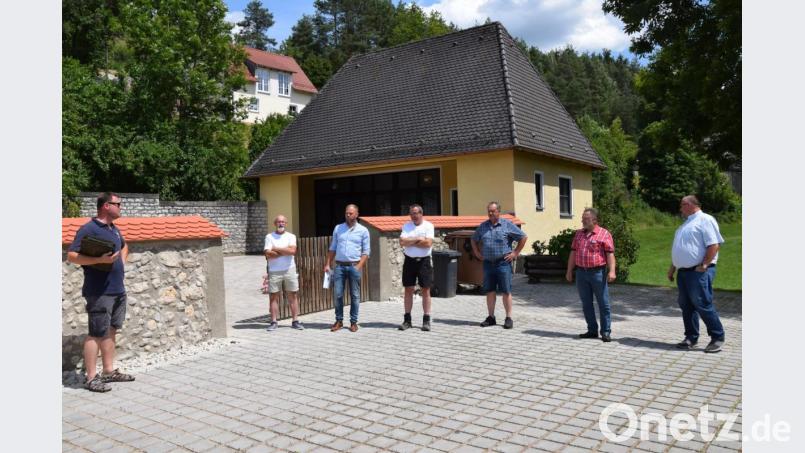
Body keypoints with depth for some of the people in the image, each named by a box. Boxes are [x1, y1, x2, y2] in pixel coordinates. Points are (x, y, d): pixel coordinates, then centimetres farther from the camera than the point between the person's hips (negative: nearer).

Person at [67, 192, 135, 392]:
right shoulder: (89, 229, -12)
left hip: (118, 290, 9)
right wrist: (100, 260, -26)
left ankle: (109, 371, 23)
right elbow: (72, 256, -18)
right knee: (96, 334, -3)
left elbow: (124, 246, 34)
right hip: (99, 293, -8)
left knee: (111, 331, 14)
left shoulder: (114, 229, 14)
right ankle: (92, 378, 4)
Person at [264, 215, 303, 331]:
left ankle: (295, 321, 9)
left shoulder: (291, 236, 7)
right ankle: (273, 322, 8)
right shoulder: (269, 237, 3)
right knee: (273, 296, 2)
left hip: (289, 270, 1)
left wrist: (276, 249, -8)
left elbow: (292, 251, -12)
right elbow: (268, 255, -10)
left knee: (293, 295, 3)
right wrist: (285, 252, -8)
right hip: (274, 272, -1)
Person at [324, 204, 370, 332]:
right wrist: (328, 264, 6)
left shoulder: (363, 230, 2)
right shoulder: (338, 228, 10)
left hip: (354, 266, -2)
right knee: (338, 294, 2)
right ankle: (339, 321, 13)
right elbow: (332, 248, 13)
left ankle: (353, 322, 11)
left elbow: (366, 251, 0)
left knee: (355, 295, 2)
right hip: (339, 265, 2)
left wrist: (359, 266, -11)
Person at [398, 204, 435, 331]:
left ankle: (426, 320, 7)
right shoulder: (406, 226, 8)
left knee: (426, 290, 1)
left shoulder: (428, 226, -2)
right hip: (409, 261, 3)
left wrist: (410, 242, -8)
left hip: (424, 261, -3)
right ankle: (407, 320, 11)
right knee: (408, 290, 5)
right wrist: (418, 239, -11)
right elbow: (402, 242, -6)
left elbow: (428, 243, -15)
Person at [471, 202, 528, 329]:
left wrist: (516, 252, -2)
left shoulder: (507, 225, -1)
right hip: (488, 263, 4)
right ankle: (491, 317, 15)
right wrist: (477, 252, 15)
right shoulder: (483, 226, 11)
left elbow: (523, 237, 2)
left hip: (503, 263, -4)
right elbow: (473, 239, 26)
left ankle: (509, 318, 4)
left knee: (506, 291, -2)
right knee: (489, 291, 7)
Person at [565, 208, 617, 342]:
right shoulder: (579, 234, 13)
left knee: (603, 304, 0)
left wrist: (612, 271, -20)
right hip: (581, 272, 6)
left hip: (597, 272, -6)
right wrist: (569, 271, 13)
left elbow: (610, 254, -10)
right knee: (586, 304, 10)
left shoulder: (604, 234, -4)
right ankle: (592, 330, 19)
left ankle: (606, 332, 7)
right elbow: (573, 253, 15)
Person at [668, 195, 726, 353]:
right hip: (683, 272, 9)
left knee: (703, 306, -6)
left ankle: (717, 338, 6)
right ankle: (691, 337, 17)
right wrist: (672, 267, 21)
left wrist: (704, 265, -21)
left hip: (699, 272, -9)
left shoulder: (705, 220, -8)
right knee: (686, 306, 10)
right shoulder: (687, 223, 20)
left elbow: (714, 245, -18)